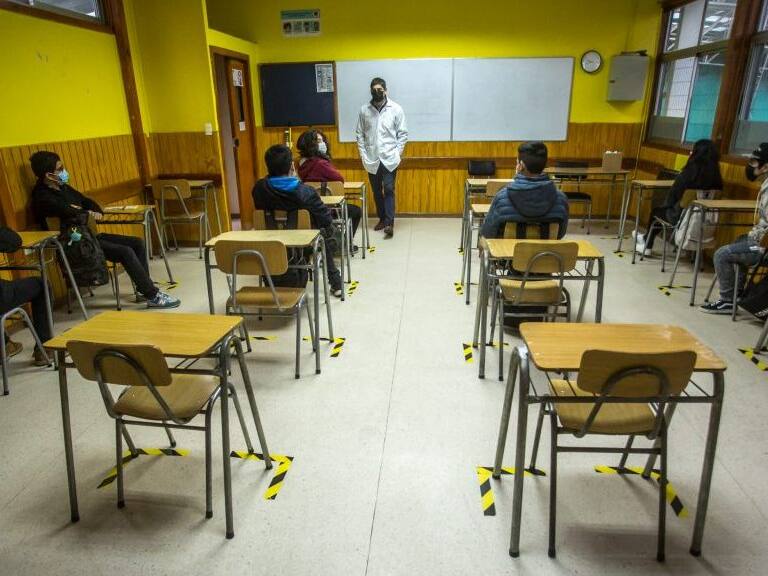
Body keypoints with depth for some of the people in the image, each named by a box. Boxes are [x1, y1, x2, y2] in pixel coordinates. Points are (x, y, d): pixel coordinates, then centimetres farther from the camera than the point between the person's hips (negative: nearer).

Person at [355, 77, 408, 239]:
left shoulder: (396, 109, -3)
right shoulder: (364, 110, 2)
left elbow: (403, 133, 0)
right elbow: (360, 134, 6)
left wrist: (397, 153, -7)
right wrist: (363, 155, -2)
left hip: (389, 158, -3)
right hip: (372, 159, 3)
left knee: (389, 190, -9)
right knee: (377, 191, 11)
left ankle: (390, 223, -10)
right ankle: (382, 219, 24)